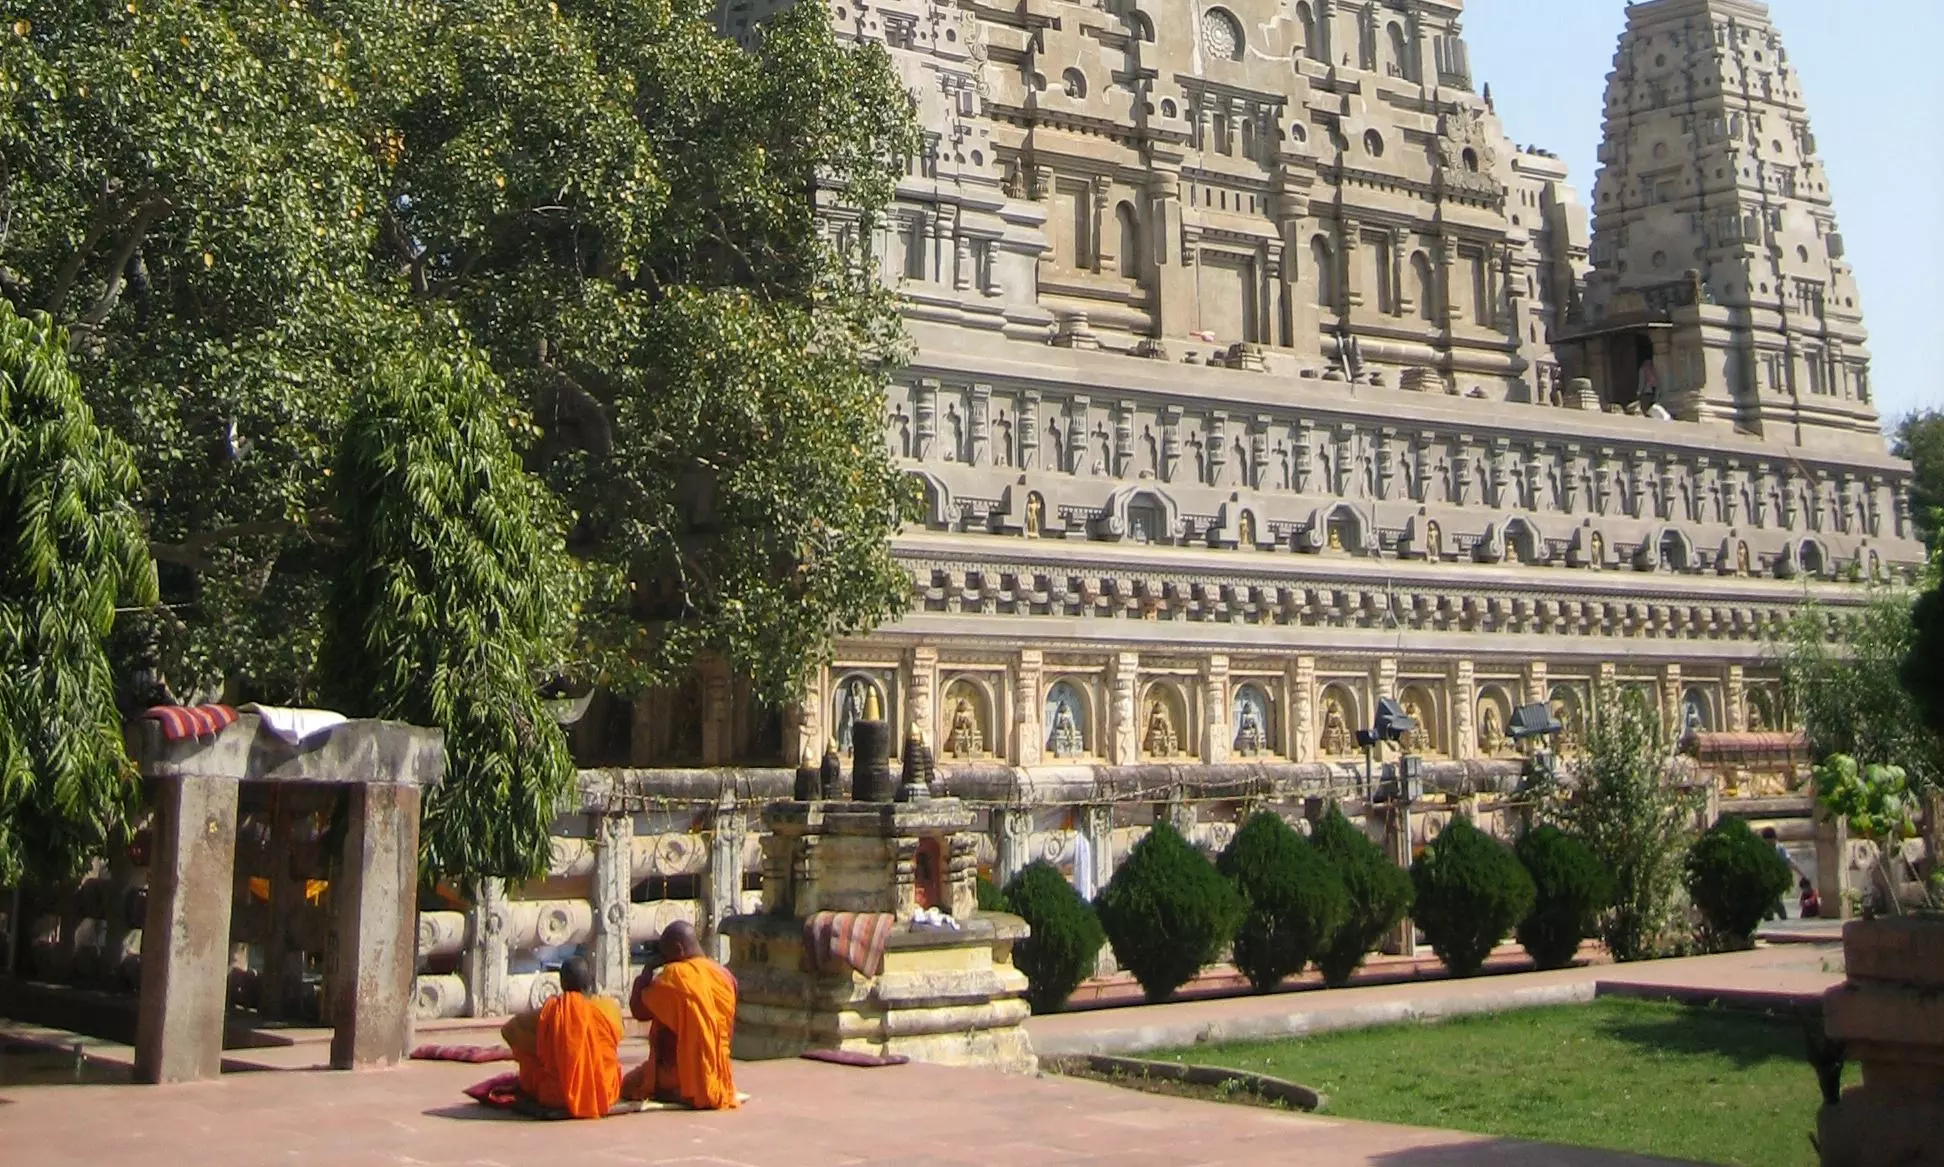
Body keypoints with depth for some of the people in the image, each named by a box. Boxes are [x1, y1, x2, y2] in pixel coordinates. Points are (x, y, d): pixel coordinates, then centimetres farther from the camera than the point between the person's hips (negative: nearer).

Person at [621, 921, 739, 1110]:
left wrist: (645, 974, 4)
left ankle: (675, 1095, 3)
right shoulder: (725, 976, 2)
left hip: (680, 1078, -7)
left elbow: (639, 1011, -8)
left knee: (627, 1085, 19)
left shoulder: (674, 975, -17)